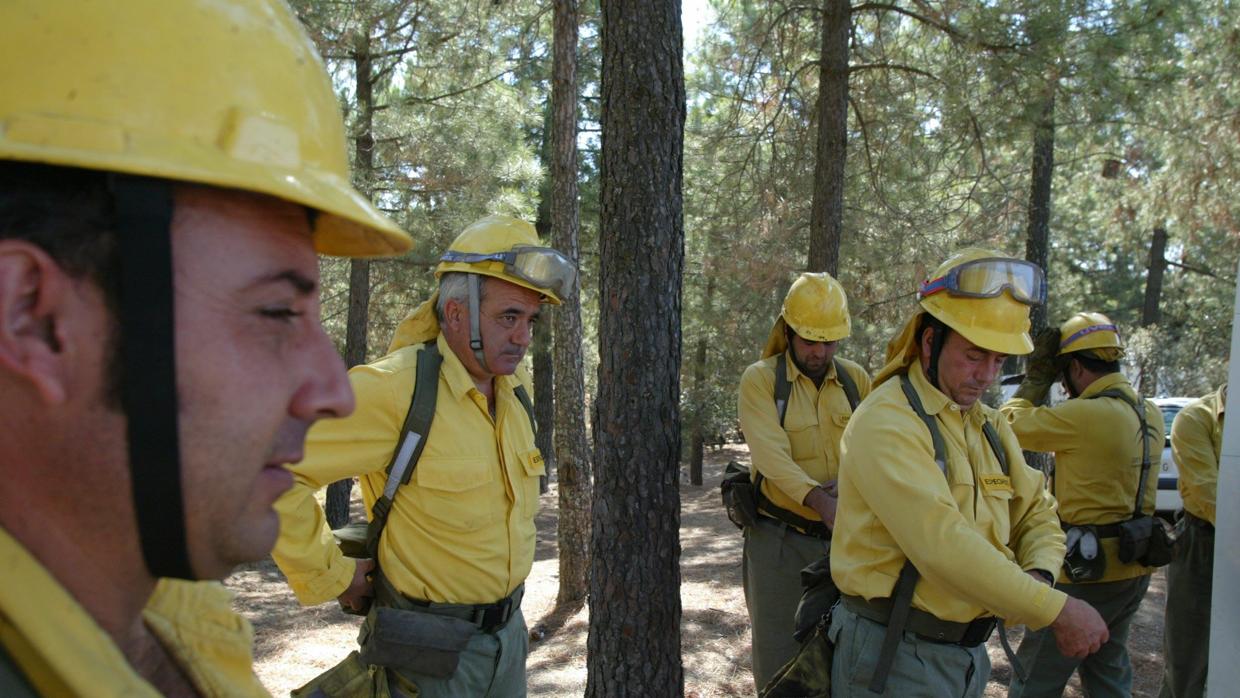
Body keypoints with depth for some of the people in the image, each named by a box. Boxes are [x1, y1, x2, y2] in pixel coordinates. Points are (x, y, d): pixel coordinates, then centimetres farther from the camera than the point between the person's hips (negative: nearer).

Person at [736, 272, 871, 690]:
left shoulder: (855, 378, 7)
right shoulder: (760, 379, -6)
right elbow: (771, 452, -19)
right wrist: (818, 499, -34)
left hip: (844, 537, 3)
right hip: (781, 540, -3)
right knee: (778, 654, 5)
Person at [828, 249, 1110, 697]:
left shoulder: (990, 426, 9)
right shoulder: (887, 422, -20)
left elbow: (1036, 512, 12)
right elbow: (942, 543, -27)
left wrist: (1038, 574, -10)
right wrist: (1056, 610, -23)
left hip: (968, 655, 8)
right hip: (894, 658, -8)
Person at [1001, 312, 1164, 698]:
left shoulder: (1087, 414, -22)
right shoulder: (1148, 413, 4)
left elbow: (1012, 424, -14)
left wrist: (1036, 378, 0)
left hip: (1086, 569, -9)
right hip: (1131, 568, 9)